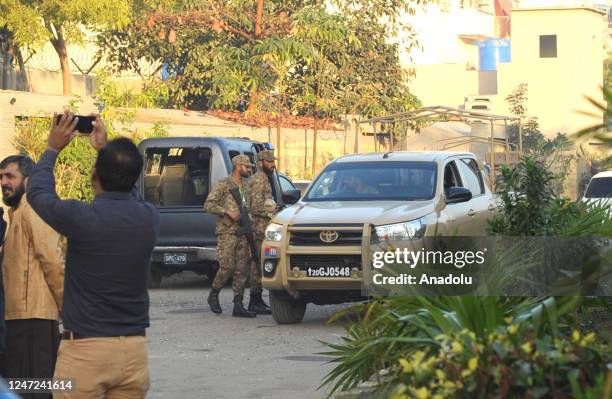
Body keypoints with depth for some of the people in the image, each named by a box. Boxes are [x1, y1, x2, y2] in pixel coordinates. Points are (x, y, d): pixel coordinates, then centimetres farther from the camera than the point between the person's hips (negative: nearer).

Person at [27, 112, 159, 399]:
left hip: (85, 349, -4)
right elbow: (128, 194, 23)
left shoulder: (83, 218, -15)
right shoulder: (149, 218, -3)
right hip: (134, 350, 4)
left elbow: (37, 192, 5)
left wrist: (52, 149, 19)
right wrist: (105, 149, 29)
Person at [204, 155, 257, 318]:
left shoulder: (245, 187, 18)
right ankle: (213, 295, 9)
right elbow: (208, 205, -10)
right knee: (227, 267, -12)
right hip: (226, 232, -7)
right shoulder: (224, 185, -4)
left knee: (241, 270, 1)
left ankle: (238, 306, 1)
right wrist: (228, 212, -16)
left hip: (242, 233, 7)